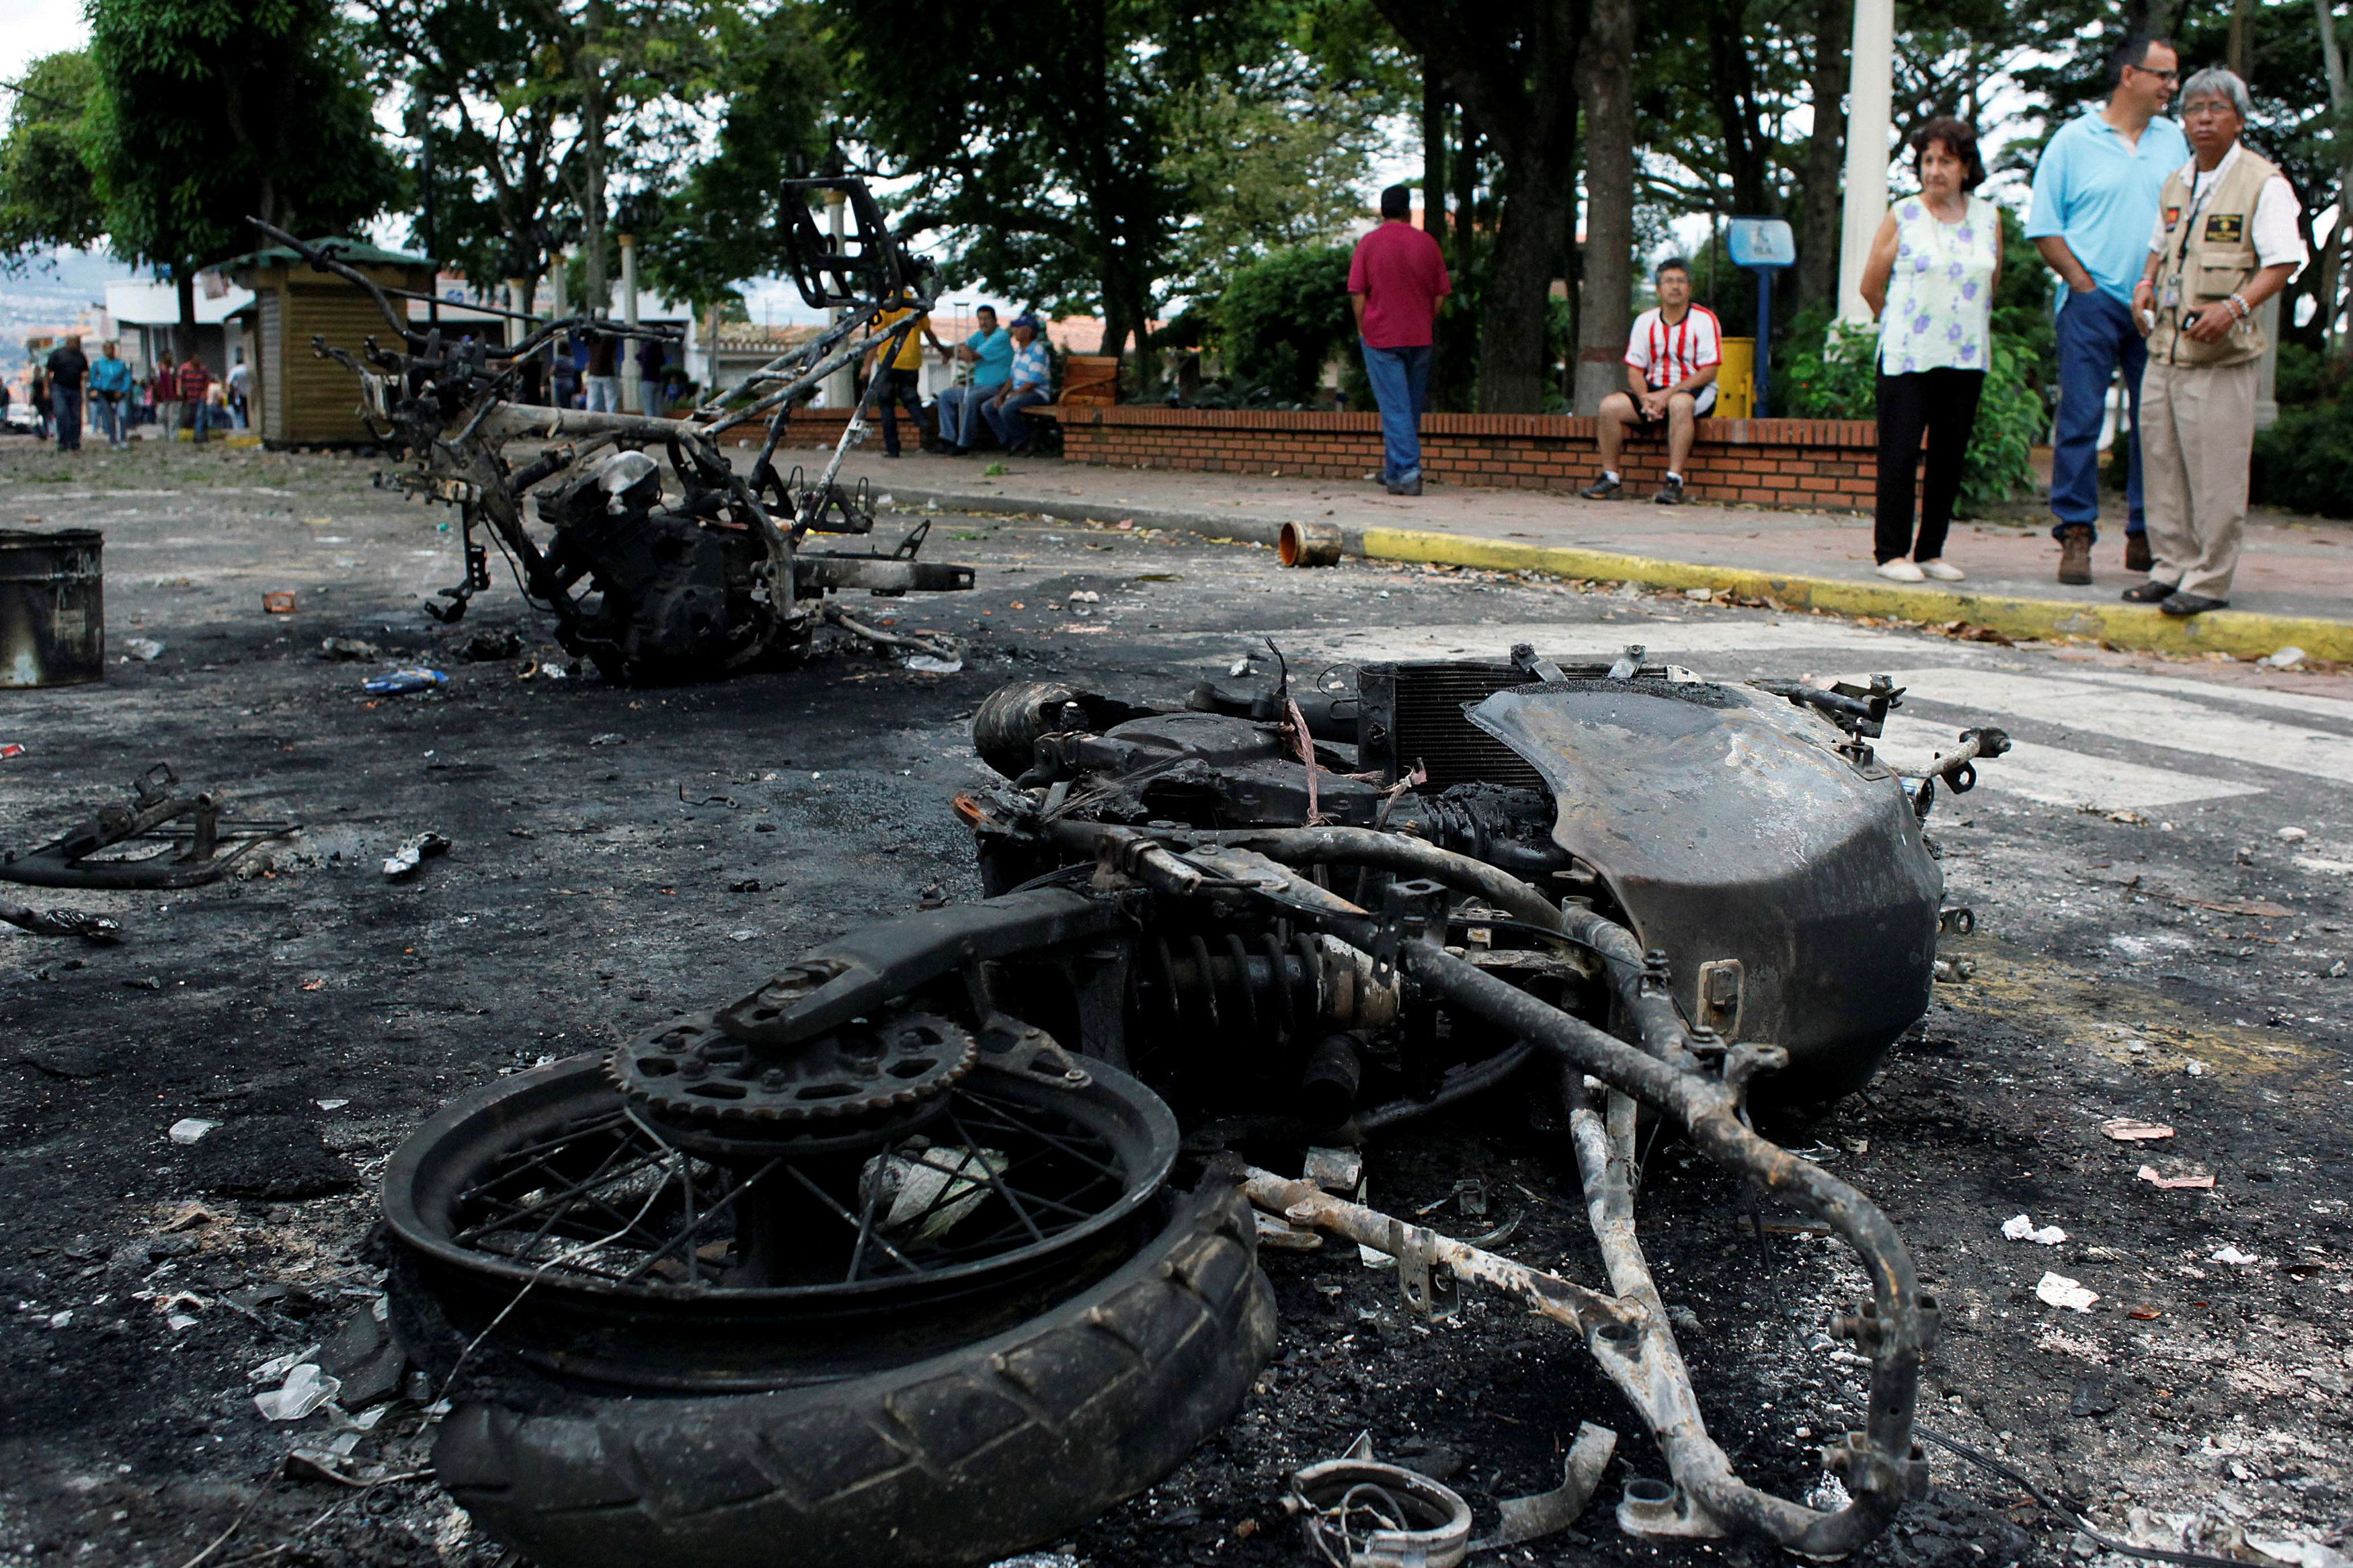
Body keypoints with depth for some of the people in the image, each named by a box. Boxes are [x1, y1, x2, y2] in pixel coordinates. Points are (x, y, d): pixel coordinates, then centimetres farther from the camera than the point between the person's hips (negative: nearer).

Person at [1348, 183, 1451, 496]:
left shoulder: (1368, 244, -4)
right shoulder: (1427, 243, 4)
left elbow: (1357, 294, -7)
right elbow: (1441, 294, 5)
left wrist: (1363, 331, 2)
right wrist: (1427, 325, 14)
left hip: (1381, 337, -3)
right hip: (1419, 338, 3)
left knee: (1394, 408, -5)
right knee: (1413, 408, 14)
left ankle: (1406, 472, -16)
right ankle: (1394, 470, 22)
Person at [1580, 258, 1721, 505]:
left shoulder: (1705, 320, -4)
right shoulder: (1645, 321, 9)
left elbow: (1709, 372, -10)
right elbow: (1635, 369, 7)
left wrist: (1667, 395, -20)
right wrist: (1645, 399, -14)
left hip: (1695, 391, -4)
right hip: (1654, 390, 4)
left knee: (1679, 403, -40)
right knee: (1610, 405, -20)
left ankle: (1674, 481, -38)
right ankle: (1610, 478, -12)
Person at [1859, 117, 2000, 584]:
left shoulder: (1988, 217, 9)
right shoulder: (1902, 216, 0)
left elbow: (1992, 284, 20)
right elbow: (1871, 286, 6)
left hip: (1967, 357, 4)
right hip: (1907, 355, -3)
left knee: (1950, 457, 5)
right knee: (1900, 454, -6)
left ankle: (1931, 551, 13)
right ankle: (1891, 552, 1)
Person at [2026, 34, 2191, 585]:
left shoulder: (2173, 140, 14)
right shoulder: (2074, 140, 2)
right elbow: (2045, 228, 0)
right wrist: (2083, 282, -8)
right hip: (2092, 306, -4)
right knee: (2080, 421, -7)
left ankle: (2146, 536, 12)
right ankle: (2076, 535, -2)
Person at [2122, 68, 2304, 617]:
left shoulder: (2264, 184, -5)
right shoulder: (2175, 184, 16)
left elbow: (2283, 263, -9)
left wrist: (2234, 307, -23)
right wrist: (2146, 283, 9)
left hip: (2220, 353, -7)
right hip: (2164, 346, 7)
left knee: (2215, 474, -5)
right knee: (2163, 464, 9)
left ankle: (2210, 580, 1)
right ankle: (2171, 567, 18)